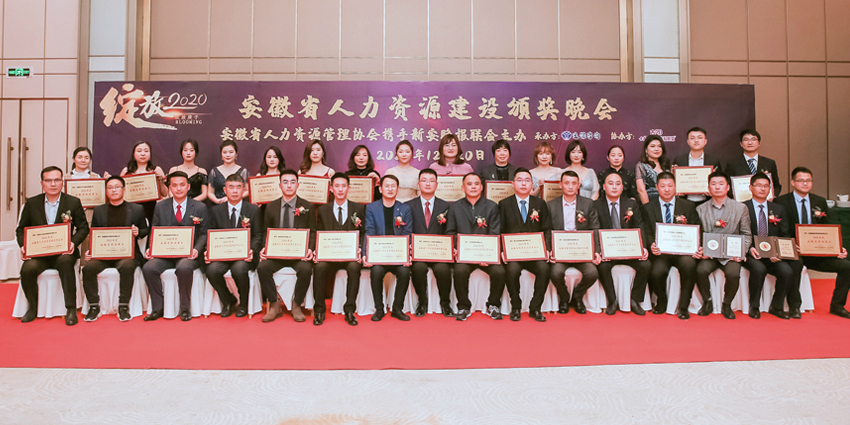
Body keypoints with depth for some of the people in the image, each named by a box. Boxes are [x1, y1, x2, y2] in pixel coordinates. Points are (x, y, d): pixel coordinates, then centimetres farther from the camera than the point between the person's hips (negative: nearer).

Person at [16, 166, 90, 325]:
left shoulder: (74, 202, 6)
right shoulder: (31, 203, 10)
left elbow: (83, 228, 6)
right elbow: (21, 228, 15)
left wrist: (73, 243, -13)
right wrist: (23, 246, -4)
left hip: (64, 252, -2)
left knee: (65, 262, -36)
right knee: (27, 269, -29)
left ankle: (71, 309, -28)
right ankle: (32, 308, -2)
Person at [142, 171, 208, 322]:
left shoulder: (200, 208, 7)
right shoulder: (160, 206, 13)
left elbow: (203, 234, 4)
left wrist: (197, 250, -15)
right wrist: (150, 248, -8)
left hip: (188, 254, -3)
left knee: (184, 268, -35)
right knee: (148, 268, -26)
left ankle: (185, 309, -17)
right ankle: (157, 308, -9)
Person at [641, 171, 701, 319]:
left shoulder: (689, 206, 13)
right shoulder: (648, 208, 11)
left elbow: (695, 232, 6)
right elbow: (647, 233, 4)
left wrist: (697, 249, -15)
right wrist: (652, 246, -19)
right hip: (660, 252, 0)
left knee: (689, 264, -33)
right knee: (657, 271, -31)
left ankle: (683, 307, -11)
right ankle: (661, 302, 5)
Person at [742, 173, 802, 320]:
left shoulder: (779, 210, 15)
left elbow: (785, 236, 9)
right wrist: (749, 249, -20)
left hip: (774, 256, 4)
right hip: (751, 254, -3)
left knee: (787, 271, -25)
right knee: (759, 269, -33)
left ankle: (776, 307, -2)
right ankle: (754, 307, -12)